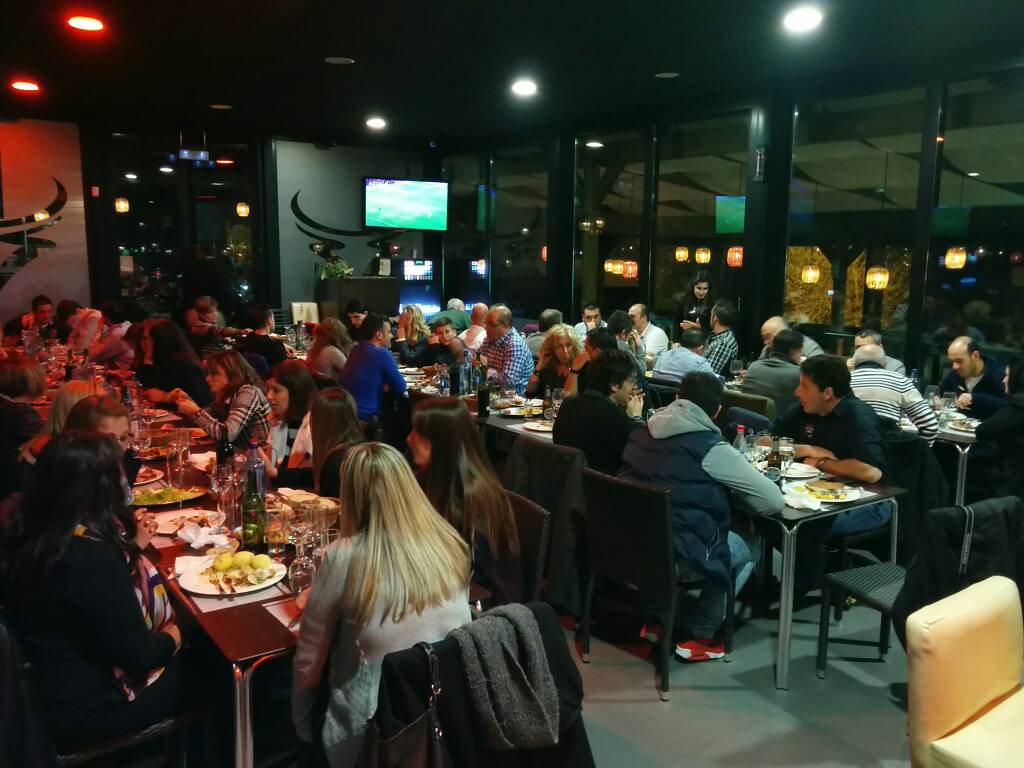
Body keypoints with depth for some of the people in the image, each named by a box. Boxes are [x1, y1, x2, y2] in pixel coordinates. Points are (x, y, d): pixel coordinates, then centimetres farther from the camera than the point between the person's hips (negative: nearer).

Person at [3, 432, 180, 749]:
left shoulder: (34, 536, -6)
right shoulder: (95, 558, -33)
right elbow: (138, 655, -24)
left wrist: (132, 546, 16)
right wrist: (171, 640, -4)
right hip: (83, 707, -8)